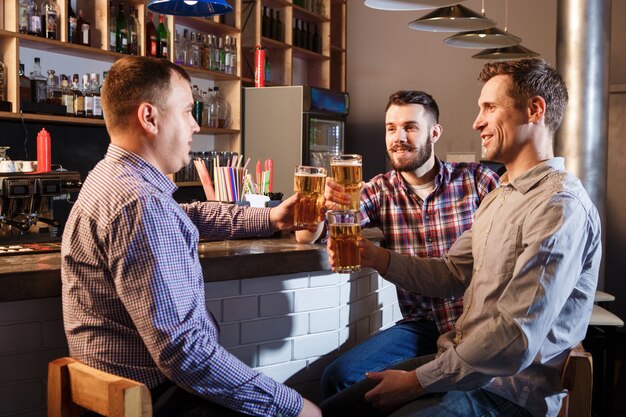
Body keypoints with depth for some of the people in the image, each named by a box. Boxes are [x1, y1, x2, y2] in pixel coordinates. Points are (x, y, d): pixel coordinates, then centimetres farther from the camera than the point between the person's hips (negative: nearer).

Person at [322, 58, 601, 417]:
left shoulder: (560, 206, -20)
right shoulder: (500, 197, 14)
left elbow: (516, 340, -25)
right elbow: (453, 274, 13)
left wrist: (418, 381, -17)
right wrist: (377, 258, -2)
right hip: (462, 362, 9)